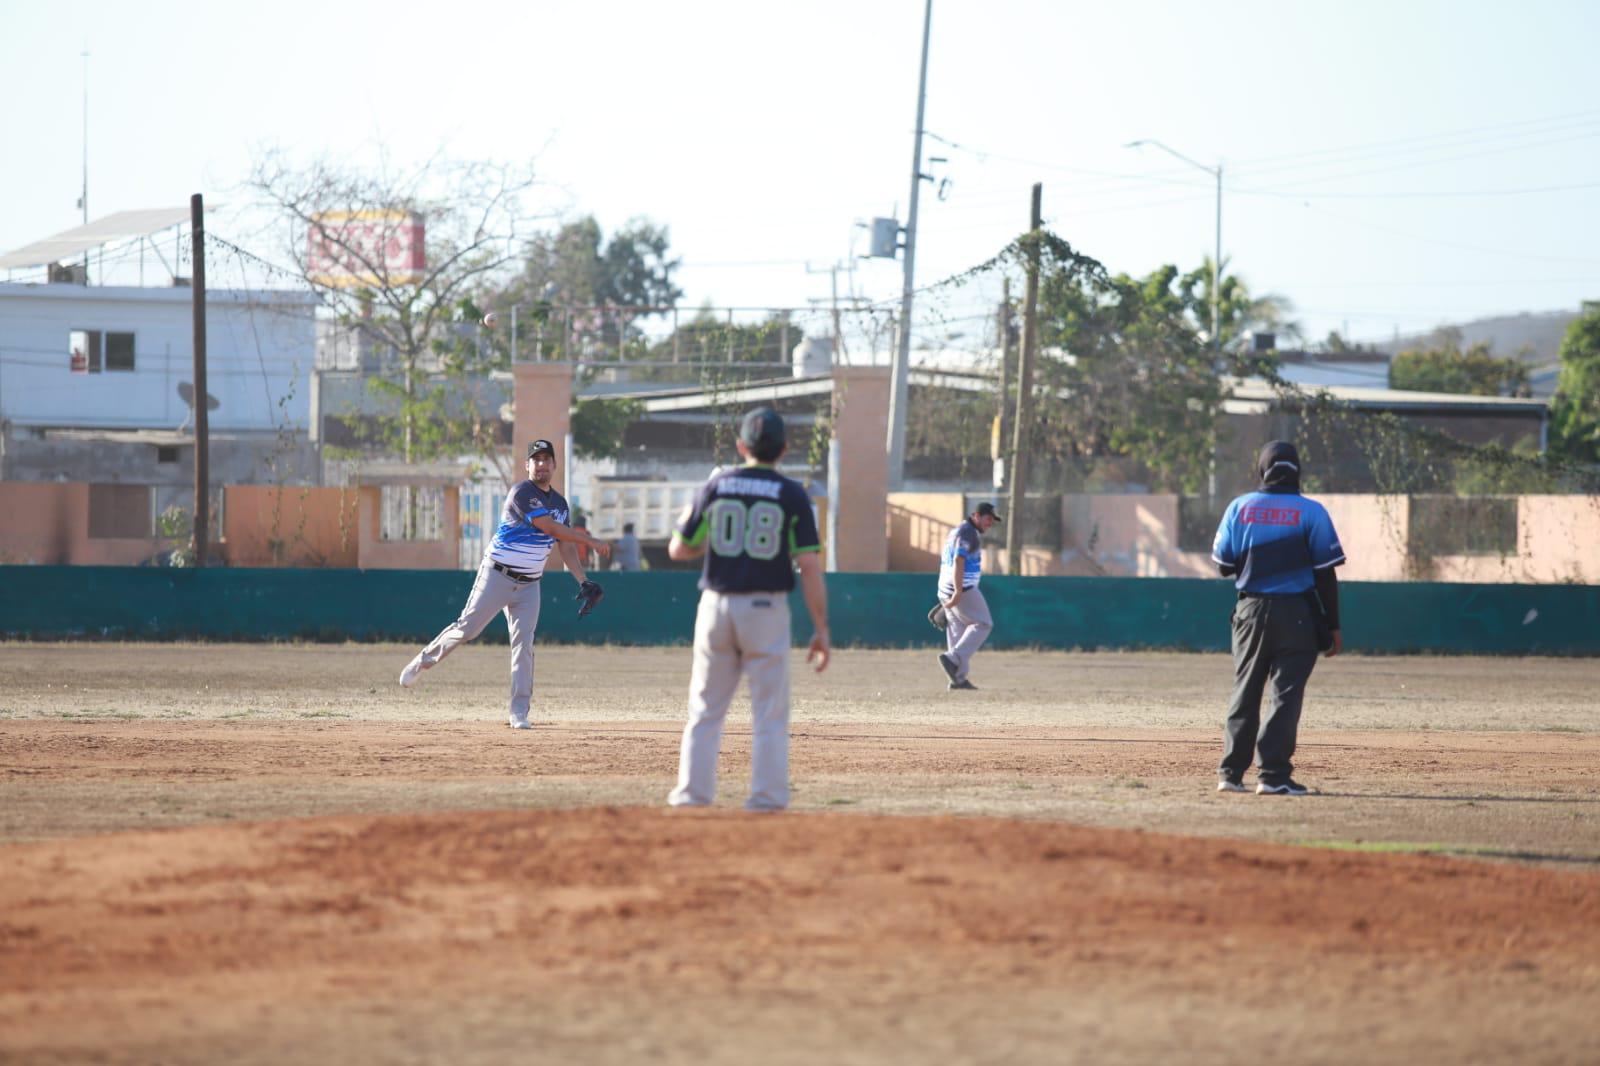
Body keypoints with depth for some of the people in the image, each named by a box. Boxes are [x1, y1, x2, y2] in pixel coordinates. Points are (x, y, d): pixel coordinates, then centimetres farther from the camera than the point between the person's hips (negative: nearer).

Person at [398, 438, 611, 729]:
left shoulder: (559, 502, 11)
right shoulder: (522, 493, -15)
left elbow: (565, 545, 10)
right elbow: (550, 528, -21)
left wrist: (583, 581, -2)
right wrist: (590, 541, -16)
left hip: (529, 585, 6)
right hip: (497, 575, -6)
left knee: (524, 644, -3)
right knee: (467, 629, -4)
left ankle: (519, 713, -4)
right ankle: (423, 661, 20)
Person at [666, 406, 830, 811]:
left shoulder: (715, 486, 2)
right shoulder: (792, 495, -4)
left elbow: (678, 550, 6)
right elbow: (809, 566, -9)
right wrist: (821, 629, -6)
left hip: (716, 607, 2)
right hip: (765, 609, -2)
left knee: (705, 709, 11)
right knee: (769, 713, 4)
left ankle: (693, 792, 7)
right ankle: (767, 797, 0)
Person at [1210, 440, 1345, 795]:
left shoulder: (1240, 507, 1)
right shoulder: (1311, 512, -5)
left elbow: (1224, 565, 4)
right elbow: (1325, 573, -6)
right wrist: (1332, 626, -1)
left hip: (1251, 611, 3)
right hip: (1296, 615, -3)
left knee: (1245, 691, 12)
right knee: (1286, 693, -1)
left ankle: (1231, 772, 10)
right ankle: (1273, 775, -7)